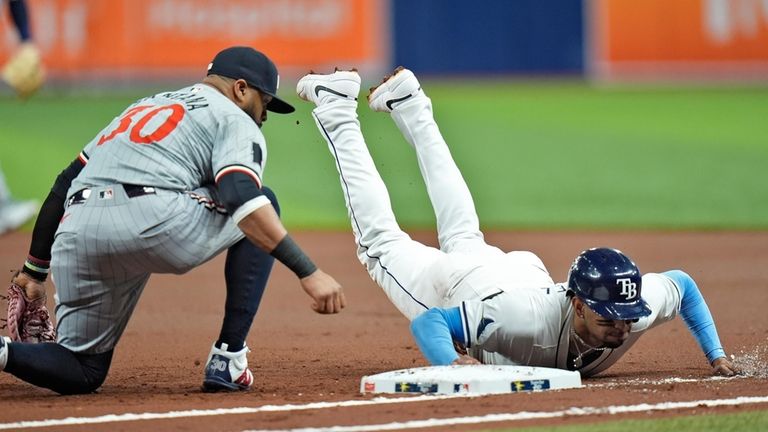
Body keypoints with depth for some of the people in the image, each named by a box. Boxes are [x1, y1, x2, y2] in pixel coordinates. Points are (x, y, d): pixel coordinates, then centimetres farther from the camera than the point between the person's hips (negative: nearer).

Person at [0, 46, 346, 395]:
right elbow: (242, 199, -8)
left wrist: (34, 271, 36)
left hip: (74, 234, 6)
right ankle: (228, 359, 10)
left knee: (83, 374, 19)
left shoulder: (143, 106, 36)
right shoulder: (235, 120, 14)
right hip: (153, 222, -6)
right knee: (264, 204, 19)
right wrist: (308, 272, -13)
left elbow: (63, 187, 32)